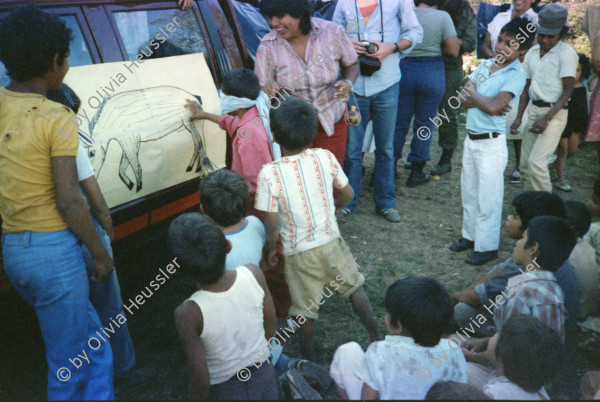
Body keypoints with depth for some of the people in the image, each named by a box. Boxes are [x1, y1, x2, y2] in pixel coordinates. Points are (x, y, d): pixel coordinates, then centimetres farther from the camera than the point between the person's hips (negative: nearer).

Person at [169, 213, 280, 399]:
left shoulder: (189, 314, -31)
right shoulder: (253, 274, -22)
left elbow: (200, 379, -21)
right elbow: (270, 328, -5)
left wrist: (196, 397, 0)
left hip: (225, 392, -2)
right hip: (265, 380, 3)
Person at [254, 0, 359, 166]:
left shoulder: (332, 33, -14)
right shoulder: (268, 45, -14)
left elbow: (352, 64, 2)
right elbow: (259, 87, -8)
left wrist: (348, 84, -20)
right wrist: (267, 88, -32)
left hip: (332, 119, 1)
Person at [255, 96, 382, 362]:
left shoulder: (269, 173, -20)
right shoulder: (325, 157, -11)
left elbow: (272, 223, -18)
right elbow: (347, 194, 1)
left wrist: (271, 249, 1)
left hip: (298, 253, -2)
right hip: (331, 242, 3)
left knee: (305, 310, 16)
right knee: (354, 288, 24)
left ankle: (310, 359, 35)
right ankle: (377, 338, 38)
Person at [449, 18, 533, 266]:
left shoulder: (516, 75, -12)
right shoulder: (485, 64, 6)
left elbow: (494, 107, -24)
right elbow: (463, 99, -1)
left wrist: (472, 92, -8)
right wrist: (484, 100, -17)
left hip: (491, 143, -7)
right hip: (471, 138, 7)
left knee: (488, 198, 2)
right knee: (469, 192, 18)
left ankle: (487, 246, 15)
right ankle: (470, 235, 33)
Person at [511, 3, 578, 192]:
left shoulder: (566, 53, -8)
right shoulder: (532, 53, 11)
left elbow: (568, 90, -11)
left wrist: (546, 119, -20)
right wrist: (519, 117, 6)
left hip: (554, 113, -6)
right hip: (534, 110, 6)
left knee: (536, 162, -16)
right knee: (525, 164, 7)